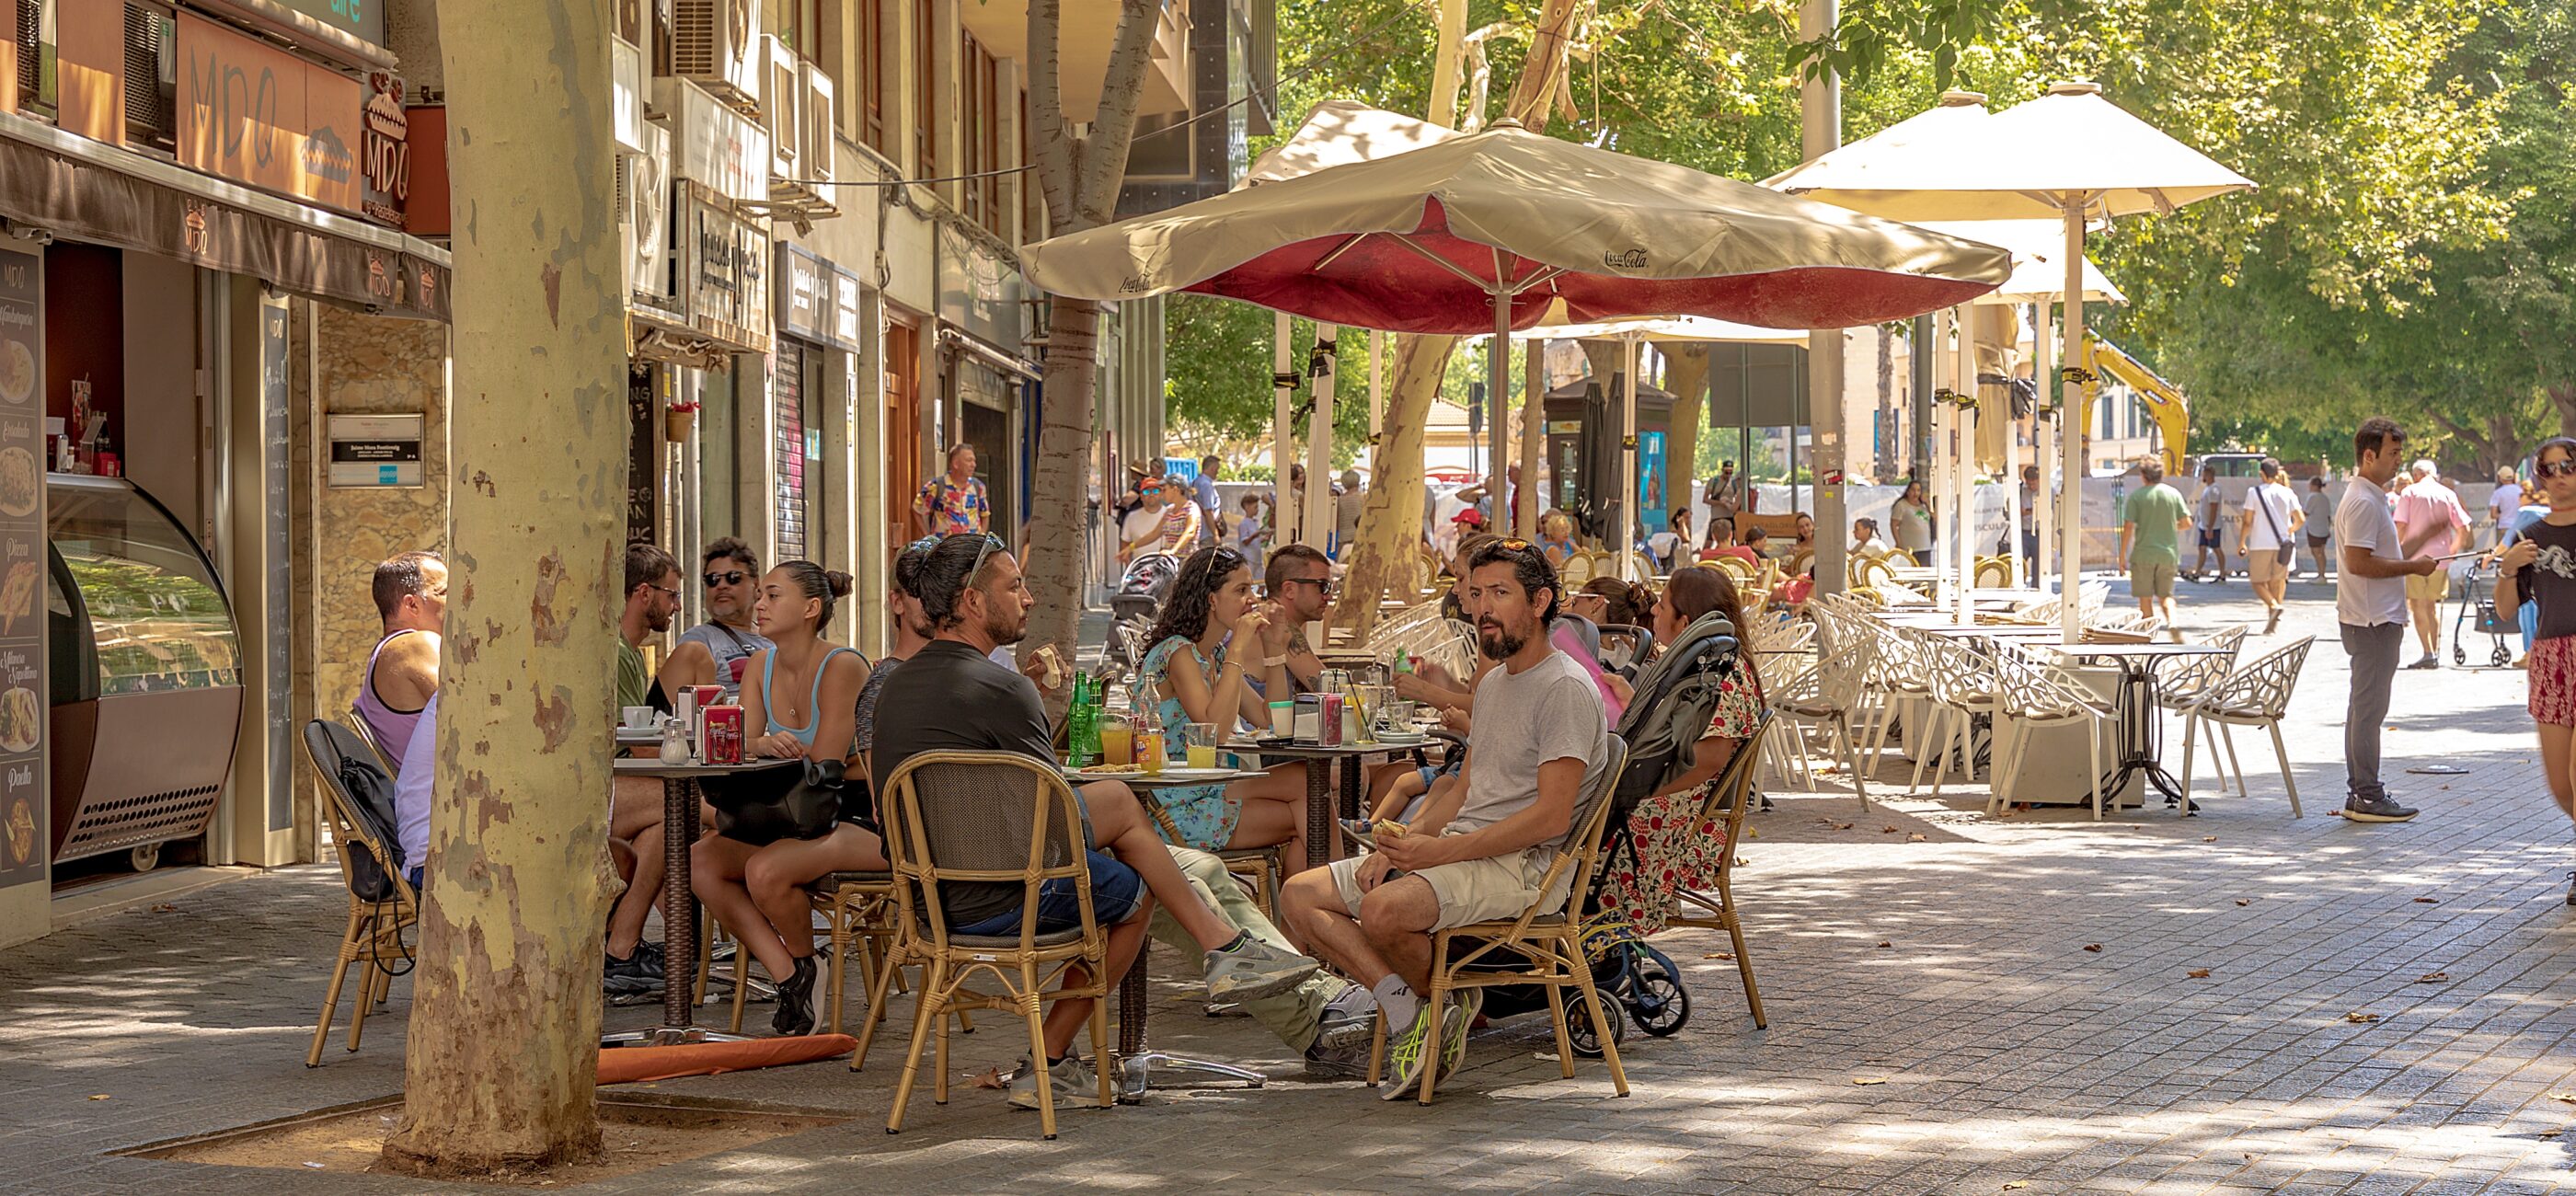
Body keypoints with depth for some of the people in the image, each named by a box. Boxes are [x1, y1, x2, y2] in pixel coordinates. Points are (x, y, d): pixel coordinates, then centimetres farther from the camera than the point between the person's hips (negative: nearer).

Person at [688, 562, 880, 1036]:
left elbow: (824, 769, -18)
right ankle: (789, 978, -11)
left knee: (765, 870, -33)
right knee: (698, 862, -14)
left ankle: (804, 964, 0)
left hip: (859, 820, -8)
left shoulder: (843, 667, -15)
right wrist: (766, 744, -24)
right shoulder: (761, 665, 7)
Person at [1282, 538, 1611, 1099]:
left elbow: (1552, 816, -19)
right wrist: (1402, 843, 3)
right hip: (1460, 849, 10)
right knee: (1301, 896, -3)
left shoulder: (1566, 689, -11)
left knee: (1384, 909, -35)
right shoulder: (1493, 684, 20)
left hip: (1524, 864, -10)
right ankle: (1406, 1011, -13)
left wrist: (1437, 851, -20)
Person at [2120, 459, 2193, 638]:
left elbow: (2128, 527, -9)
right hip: (2169, 554, 3)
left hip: (2143, 554, -3)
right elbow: (2187, 523, 3)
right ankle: (2172, 621, -12)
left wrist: (2122, 553, -1)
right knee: (2166, 594, 13)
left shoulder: (2136, 496, -6)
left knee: (2145, 597, 8)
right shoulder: (2174, 494, 2)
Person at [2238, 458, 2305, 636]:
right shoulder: (2287, 493, 3)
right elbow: (2300, 520, 2)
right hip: (2282, 544, 3)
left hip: (2260, 545, -3)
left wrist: (2241, 543, 8)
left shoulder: (2254, 493, -4)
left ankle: (2273, 606, -22)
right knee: (2276, 581, 14)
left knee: (2258, 581, 6)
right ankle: (2273, 622, 11)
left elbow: (2247, 522, -5)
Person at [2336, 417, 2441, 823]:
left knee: (2365, 705, 13)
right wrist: (2412, 567, -17)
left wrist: (2411, 558, 17)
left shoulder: (2372, 498, 18)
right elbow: (2358, 562, -23)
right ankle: (2366, 796, -6)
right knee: (2369, 706, -8)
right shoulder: (2363, 502, -16)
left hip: (2378, 618, 11)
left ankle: (2360, 792, 19)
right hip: (2373, 621, -11)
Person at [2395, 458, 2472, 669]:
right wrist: (2454, 549, 18)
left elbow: (2401, 526, -10)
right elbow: (2464, 528, 3)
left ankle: (2429, 653, -10)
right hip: (2440, 557, 4)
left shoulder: (2409, 493, -1)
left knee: (2418, 605, 1)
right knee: (2433, 605, 17)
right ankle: (2436, 652, 18)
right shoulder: (2448, 494, 7)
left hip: (2415, 557, -3)